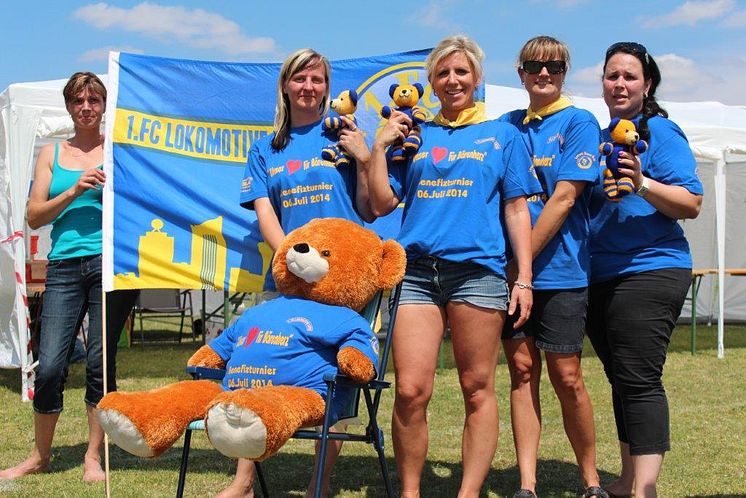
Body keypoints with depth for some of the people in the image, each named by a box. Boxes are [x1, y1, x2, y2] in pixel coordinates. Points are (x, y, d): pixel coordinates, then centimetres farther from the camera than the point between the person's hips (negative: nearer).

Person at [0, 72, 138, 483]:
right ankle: (39, 456, 16)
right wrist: (74, 192, -6)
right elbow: (34, 216, 8)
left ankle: (93, 457, 14)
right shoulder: (51, 155, 15)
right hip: (64, 265, 2)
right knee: (49, 366, -2)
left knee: (100, 362, 0)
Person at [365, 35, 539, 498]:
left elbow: (517, 210, 9)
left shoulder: (502, 135, 14)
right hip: (417, 271, 2)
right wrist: (381, 146, 7)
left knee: (478, 389, 0)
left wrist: (524, 278, 0)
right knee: (411, 391, -7)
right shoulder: (414, 135, 19)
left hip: (477, 269, -1)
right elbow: (382, 203, 15)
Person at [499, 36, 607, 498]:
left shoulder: (579, 123, -2)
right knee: (522, 369, 4)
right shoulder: (507, 125, 12)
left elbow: (563, 199, -10)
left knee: (566, 376, -1)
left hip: (559, 269, -4)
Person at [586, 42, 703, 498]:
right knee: (621, 379, 13)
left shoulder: (660, 132, -7)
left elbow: (692, 204, -15)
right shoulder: (602, 136, 16)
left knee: (638, 380, -12)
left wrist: (642, 183, -28)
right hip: (602, 275, 8)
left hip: (651, 270, -8)